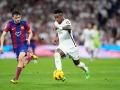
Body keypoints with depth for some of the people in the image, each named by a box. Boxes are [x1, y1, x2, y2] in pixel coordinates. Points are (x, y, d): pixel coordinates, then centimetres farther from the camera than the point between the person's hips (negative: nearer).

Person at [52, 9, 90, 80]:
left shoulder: (66, 22, -20)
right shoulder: (56, 23, 2)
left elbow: (68, 28, -45)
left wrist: (59, 27, -57)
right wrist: (57, 38, 4)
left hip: (71, 46, -4)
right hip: (62, 46, 5)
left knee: (77, 63, 14)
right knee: (56, 54, -29)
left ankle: (86, 69, 47)